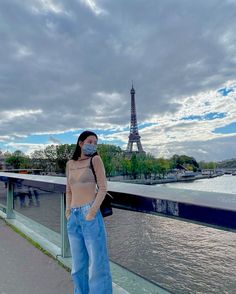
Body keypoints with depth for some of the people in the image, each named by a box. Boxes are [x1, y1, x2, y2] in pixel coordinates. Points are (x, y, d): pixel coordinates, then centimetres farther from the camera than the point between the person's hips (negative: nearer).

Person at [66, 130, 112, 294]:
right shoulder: (70, 164, 12)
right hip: (73, 218, 5)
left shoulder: (96, 159, -2)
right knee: (78, 265, 18)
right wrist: (68, 212, 6)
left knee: (97, 263, 2)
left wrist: (92, 212, -14)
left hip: (90, 215, -5)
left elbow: (103, 187, -7)